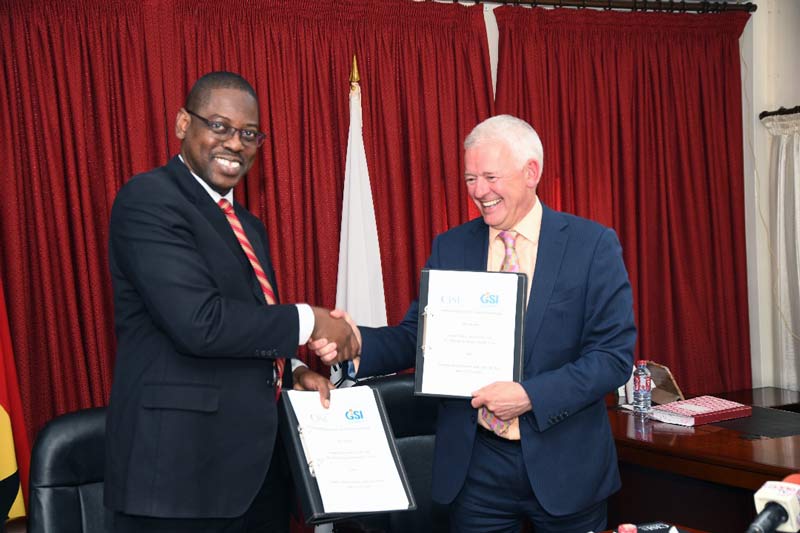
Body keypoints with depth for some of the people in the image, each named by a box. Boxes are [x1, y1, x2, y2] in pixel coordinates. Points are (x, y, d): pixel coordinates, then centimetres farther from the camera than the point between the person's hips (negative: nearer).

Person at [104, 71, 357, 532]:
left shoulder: (248, 227, 17)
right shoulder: (149, 199, -11)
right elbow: (199, 322, -22)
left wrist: (291, 373, 5)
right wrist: (307, 321, -12)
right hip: (182, 469, -8)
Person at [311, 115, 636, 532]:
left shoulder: (593, 244, -7)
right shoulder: (449, 248, 4)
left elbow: (615, 354, -10)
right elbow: (417, 337, 4)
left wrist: (530, 396, -20)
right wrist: (356, 343, -16)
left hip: (565, 466, -2)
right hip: (476, 463, 2)